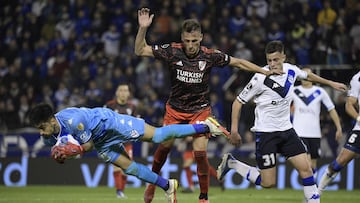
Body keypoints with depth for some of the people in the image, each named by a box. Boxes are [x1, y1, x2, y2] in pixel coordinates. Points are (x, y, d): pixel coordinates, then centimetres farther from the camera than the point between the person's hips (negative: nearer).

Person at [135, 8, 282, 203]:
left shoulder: (210, 55, -14)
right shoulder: (172, 51, -14)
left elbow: (239, 63, -1)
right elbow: (140, 50, -11)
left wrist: (267, 71, -1)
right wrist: (143, 28, -27)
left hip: (200, 110, -1)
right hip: (175, 108, 1)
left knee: (200, 153, -11)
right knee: (164, 145, 1)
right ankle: (152, 182, 29)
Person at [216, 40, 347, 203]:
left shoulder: (291, 70, -2)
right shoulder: (261, 78, -18)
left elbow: (307, 75, 23)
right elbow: (238, 101, -10)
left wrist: (331, 83, 34)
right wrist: (234, 130, -13)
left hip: (286, 129, 5)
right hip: (265, 133, -5)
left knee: (305, 168, -6)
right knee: (268, 182, -4)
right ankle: (231, 163, 14)